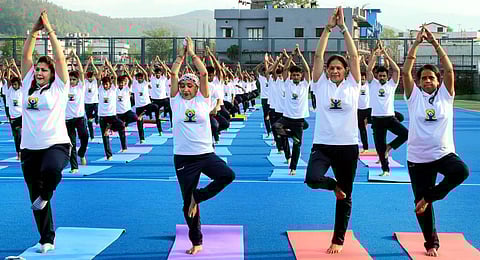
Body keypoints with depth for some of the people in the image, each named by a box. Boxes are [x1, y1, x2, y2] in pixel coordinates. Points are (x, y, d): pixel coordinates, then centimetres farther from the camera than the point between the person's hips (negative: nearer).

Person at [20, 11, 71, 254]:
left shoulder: (59, 87, -1)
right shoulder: (28, 85, 10)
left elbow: (60, 58, -8)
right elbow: (26, 56, 5)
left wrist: (50, 30, -8)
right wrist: (34, 31, -1)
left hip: (56, 144, -5)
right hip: (30, 147, 5)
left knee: (51, 169, -38)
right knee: (35, 198, 8)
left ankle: (46, 194, -4)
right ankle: (47, 240, 22)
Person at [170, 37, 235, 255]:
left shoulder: (203, 99, 3)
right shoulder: (176, 101, 5)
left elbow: (204, 74, -6)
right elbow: (173, 74, -3)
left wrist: (192, 53, -2)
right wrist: (181, 54, 2)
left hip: (206, 154, 0)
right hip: (183, 157, 0)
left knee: (228, 175, -25)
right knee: (187, 202, 5)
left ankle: (197, 197, -3)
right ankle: (196, 242, 20)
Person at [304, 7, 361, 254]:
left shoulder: (352, 86, 2)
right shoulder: (321, 85, 2)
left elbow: (354, 56, -5)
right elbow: (318, 56, -5)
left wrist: (343, 27, -8)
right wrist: (329, 27, -10)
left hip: (348, 146, 1)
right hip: (322, 145, 0)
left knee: (345, 198, 8)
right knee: (313, 179, -28)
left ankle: (338, 240, 26)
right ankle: (334, 185, 9)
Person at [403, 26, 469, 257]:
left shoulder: (446, 95, 2)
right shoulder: (414, 96, 1)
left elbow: (449, 69, -11)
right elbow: (406, 71, -11)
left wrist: (435, 43, -11)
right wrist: (417, 43, -12)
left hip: (444, 153, 0)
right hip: (418, 157, 0)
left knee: (461, 171, -32)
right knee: (421, 202, 4)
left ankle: (429, 196, -8)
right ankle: (431, 242, 25)